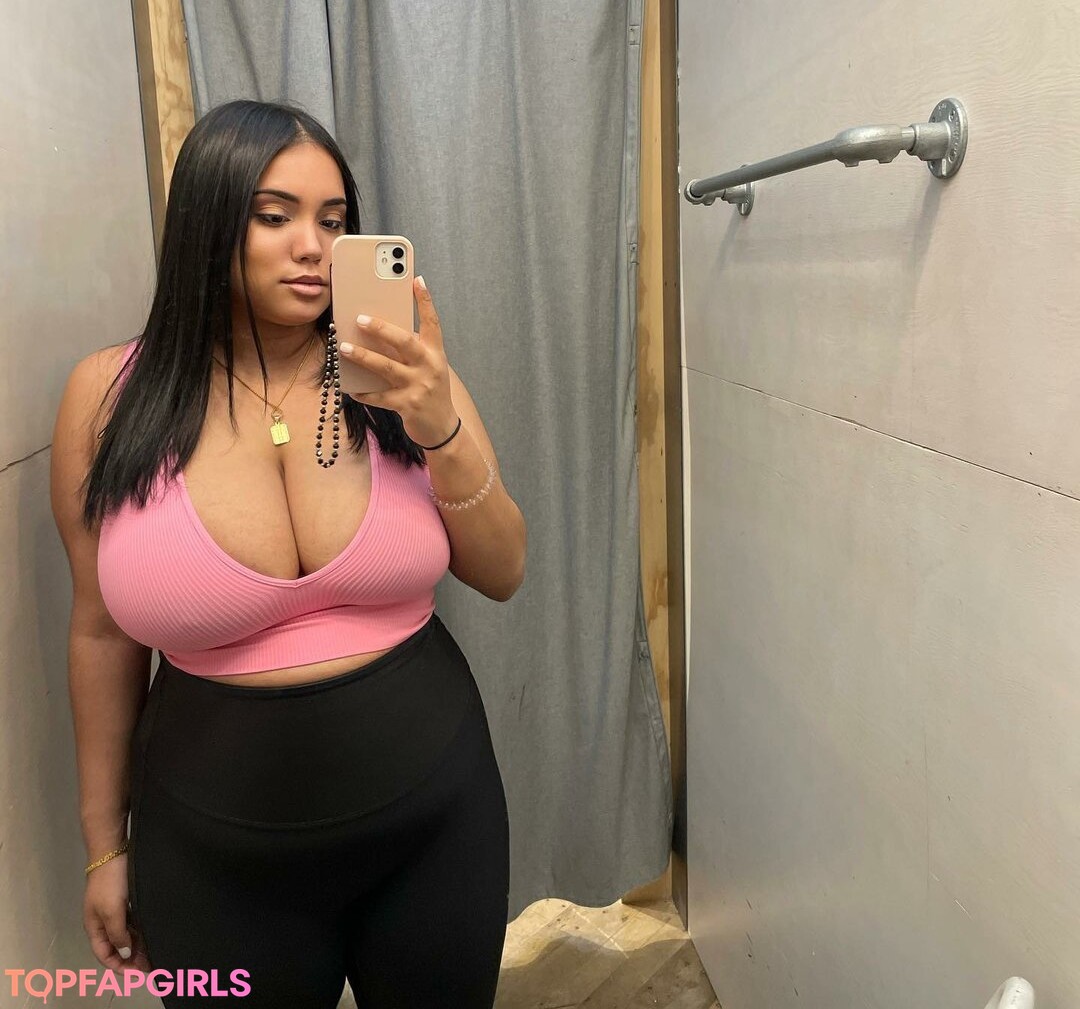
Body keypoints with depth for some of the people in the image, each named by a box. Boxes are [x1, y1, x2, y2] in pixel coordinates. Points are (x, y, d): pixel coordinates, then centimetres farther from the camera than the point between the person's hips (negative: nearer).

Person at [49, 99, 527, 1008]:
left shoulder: (397, 372, -6)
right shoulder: (111, 395, -8)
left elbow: (504, 575, -4)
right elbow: (103, 632, 0)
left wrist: (441, 432, -21)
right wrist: (106, 843, 8)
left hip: (432, 816, 1)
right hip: (216, 854, 0)